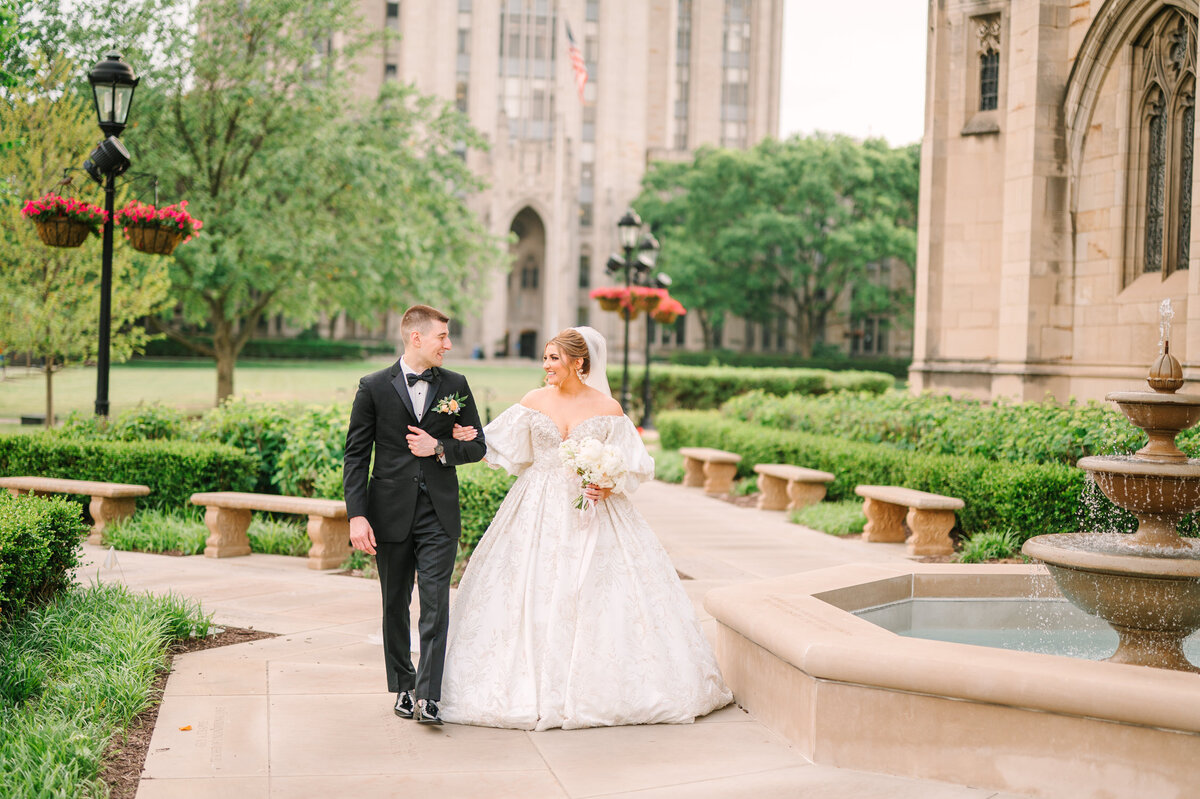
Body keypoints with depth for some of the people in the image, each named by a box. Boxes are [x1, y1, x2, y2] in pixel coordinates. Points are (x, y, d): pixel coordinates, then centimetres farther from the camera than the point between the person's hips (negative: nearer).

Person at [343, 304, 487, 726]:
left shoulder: (455, 385, 6)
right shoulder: (374, 387, -1)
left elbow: (477, 447, 11)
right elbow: (356, 456, -2)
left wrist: (439, 448, -9)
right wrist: (357, 516, -10)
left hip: (439, 515, 1)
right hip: (391, 514, 0)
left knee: (435, 605, -9)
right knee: (395, 604, 11)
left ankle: (427, 697, -11)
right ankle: (403, 686, 25)